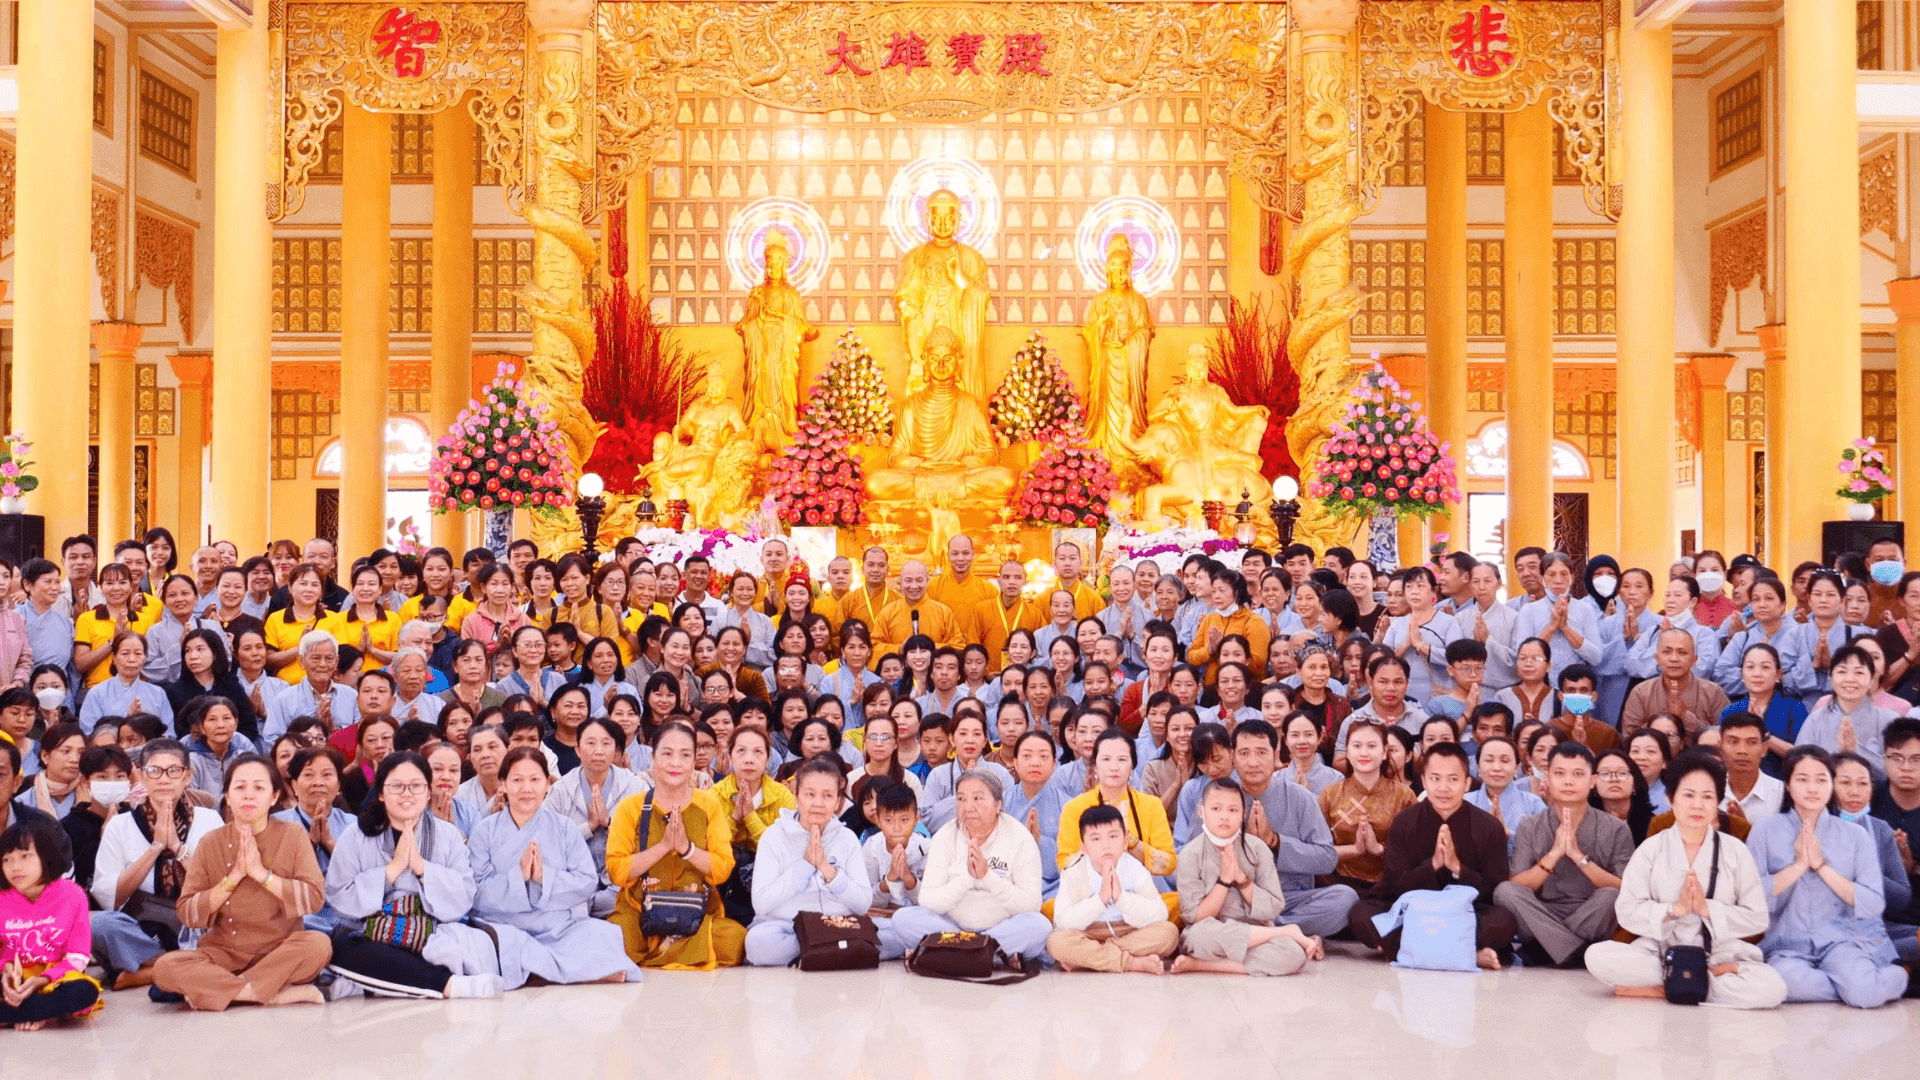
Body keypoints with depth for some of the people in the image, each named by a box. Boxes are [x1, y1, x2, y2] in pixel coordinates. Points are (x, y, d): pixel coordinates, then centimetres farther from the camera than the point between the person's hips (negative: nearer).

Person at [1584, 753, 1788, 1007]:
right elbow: (1627, 911, -4)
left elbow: (1757, 919, -1)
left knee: (1772, 988, -31)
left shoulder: (1735, 851, 7)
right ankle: (1710, 978, -17)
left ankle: (1656, 989, -18)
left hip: (1721, 954, 0)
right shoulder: (1651, 850, 6)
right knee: (1598, 956, -28)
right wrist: (1675, 909, -18)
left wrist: (1708, 909, -15)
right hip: (1659, 952, 0)